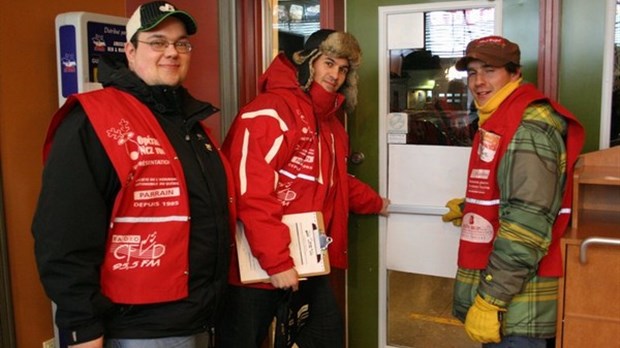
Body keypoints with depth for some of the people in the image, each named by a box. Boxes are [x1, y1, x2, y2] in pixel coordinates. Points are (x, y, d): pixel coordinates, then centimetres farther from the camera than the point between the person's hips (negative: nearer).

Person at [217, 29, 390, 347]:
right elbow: (253, 195, -25)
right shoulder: (270, 111, -16)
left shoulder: (329, 122, 15)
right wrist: (276, 261, -25)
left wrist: (375, 203, 38)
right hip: (259, 266, -9)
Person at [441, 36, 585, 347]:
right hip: (496, 287, 9)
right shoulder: (498, 123, 14)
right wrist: (469, 209, 36)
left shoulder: (529, 128, -17)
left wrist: (490, 299, -24)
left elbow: (528, 225, -25)